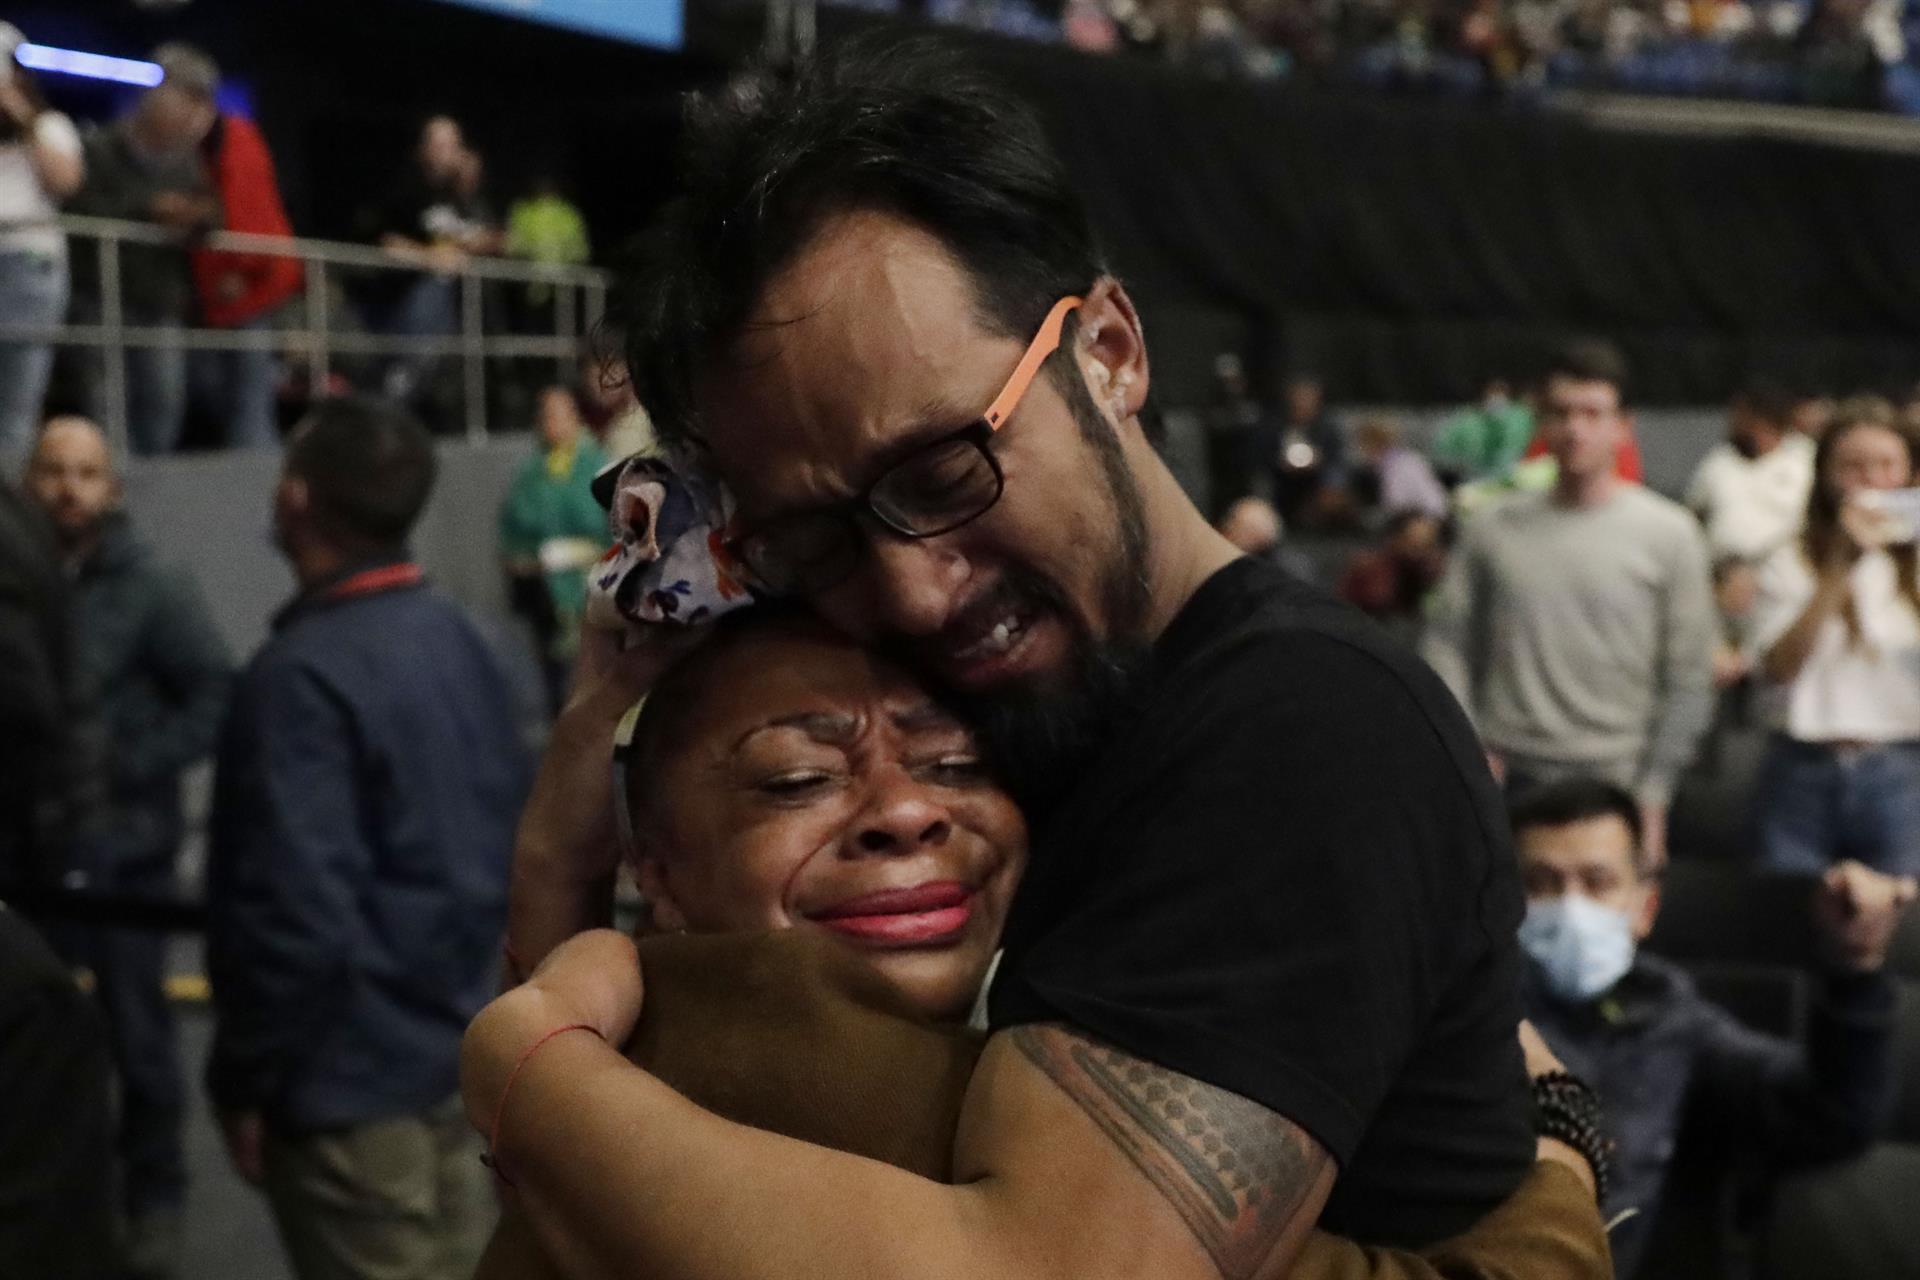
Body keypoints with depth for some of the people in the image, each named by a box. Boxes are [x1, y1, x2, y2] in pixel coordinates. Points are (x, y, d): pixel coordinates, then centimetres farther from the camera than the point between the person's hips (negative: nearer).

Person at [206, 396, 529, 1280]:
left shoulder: (302, 675, -21)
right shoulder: (455, 639, 5)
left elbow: (298, 916, -25)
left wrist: (246, 1081, -13)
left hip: (348, 1077, -8)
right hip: (462, 1045, 8)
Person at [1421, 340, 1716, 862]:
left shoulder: (1669, 534, 3)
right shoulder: (1492, 529, 8)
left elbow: (1689, 682, 1)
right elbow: (1446, 643, 7)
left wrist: (1651, 796, -3)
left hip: (1613, 784, -1)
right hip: (1509, 779, 1)